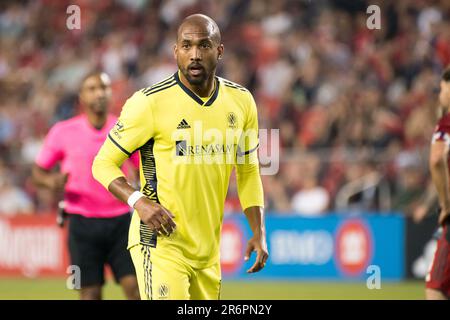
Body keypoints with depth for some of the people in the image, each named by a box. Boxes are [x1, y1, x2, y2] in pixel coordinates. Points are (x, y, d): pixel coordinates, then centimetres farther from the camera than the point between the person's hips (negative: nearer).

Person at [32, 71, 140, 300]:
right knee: (90, 293, -2)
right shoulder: (63, 132, 0)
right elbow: (38, 171, 7)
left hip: (120, 221, 1)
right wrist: (51, 181, -15)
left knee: (134, 286, -9)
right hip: (83, 221, -1)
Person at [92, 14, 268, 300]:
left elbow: (248, 171, 16)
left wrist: (259, 232, 6)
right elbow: (104, 163, -6)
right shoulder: (150, 103, -12)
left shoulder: (241, 101, 5)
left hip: (209, 250, 6)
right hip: (161, 242, -6)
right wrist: (138, 201, -22)